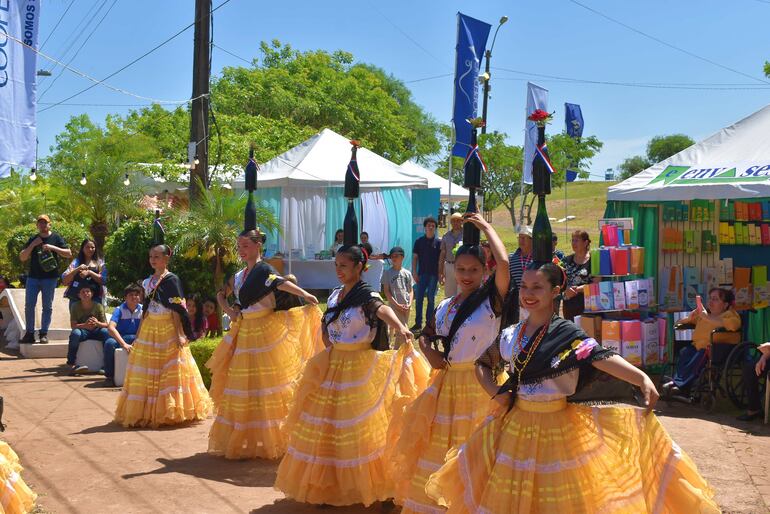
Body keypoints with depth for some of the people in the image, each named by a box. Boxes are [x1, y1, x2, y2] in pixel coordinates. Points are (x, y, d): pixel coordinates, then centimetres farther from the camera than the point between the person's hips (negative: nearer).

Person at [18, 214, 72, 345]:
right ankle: (29, 334, 5)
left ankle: (43, 334, 7)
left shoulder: (56, 238, 4)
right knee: (29, 305, -1)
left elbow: (69, 254, -3)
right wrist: (33, 245, -7)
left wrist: (53, 248, -15)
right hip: (33, 277, 2)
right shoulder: (32, 240, 12)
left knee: (47, 307, 1)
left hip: (50, 277, -2)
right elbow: (22, 258, 7)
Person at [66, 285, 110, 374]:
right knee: (75, 333, -35)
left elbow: (105, 325, -5)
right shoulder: (75, 306, -3)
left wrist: (97, 323, -29)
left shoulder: (98, 306, -2)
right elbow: (73, 325, -11)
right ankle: (72, 363, -26)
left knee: (106, 332, -31)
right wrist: (85, 325, -31)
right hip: (82, 331, -1)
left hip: (95, 331, 1)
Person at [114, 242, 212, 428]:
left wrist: (180, 334, -16)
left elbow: (177, 309, -10)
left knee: (169, 373, -3)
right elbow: (145, 310, 15)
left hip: (168, 329, -6)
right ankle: (147, 412, 16)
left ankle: (169, 412, 5)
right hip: (149, 330, 6)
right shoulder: (148, 282, 12)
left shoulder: (172, 280, -6)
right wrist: (138, 334, 14)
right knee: (147, 374, 7)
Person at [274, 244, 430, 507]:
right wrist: (330, 347, 3)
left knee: (355, 427, -2)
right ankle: (327, 481, 24)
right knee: (327, 425, 11)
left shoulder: (367, 295, -13)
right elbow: (325, 327, 21)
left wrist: (400, 327, -56)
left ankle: (358, 482, 13)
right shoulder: (335, 294, 8)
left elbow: (382, 310, -37)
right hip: (333, 365, 7)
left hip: (359, 367, -7)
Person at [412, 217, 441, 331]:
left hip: (434, 274, -1)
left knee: (431, 299, 5)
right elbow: (415, 258, 5)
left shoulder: (439, 242, 0)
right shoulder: (419, 241, 3)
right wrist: (414, 273, -2)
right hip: (422, 273, 1)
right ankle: (418, 323, 9)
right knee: (419, 298, 2)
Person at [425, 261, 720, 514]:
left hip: (556, 427, -4)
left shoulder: (567, 334, -12)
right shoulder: (511, 335, 3)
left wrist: (642, 379, -42)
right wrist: (495, 394, 0)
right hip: (517, 425, 5)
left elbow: (601, 358, -27)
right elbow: (482, 364, 17)